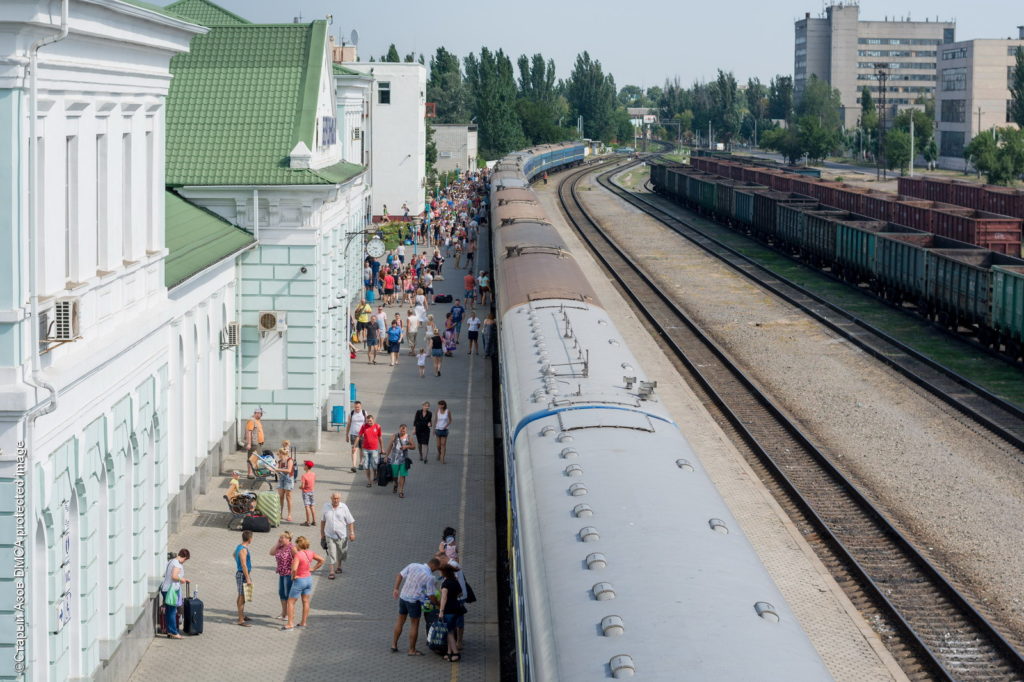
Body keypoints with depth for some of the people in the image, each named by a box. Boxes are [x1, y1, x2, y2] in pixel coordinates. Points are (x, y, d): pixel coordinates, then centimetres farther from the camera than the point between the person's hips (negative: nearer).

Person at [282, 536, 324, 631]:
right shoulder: (310, 553, -1)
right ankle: (304, 622, 21)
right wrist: (313, 569, 9)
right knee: (305, 601, 15)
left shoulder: (298, 555, -23)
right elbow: (321, 560, 11)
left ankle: (290, 624, 0)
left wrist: (293, 576, -14)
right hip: (309, 579, 7)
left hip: (299, 580, -7)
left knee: (291, 602, 3)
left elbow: (294, 569, -33)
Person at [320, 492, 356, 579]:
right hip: (330, 535, 0)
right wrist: (322, 534, 12)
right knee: (331, 553, -8)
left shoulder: (344, 507, -6)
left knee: (341, 553, 14)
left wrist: (352, 533, -9)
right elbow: (323, 521, 10)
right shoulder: (326, 507, -1)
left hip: (342, 535, 0)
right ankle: (331, 572, -4)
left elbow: (350, 521, -2)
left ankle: (338, 566, 39)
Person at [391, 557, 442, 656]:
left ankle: (394, 645, 25)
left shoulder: (413, 566, 2)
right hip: (414, 600, -6)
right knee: (414, 624, 7)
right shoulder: (429, 577, -14)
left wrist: (396, 589, 10)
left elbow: (399, 575, 3)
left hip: (403, 597, 6)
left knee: (400, 621, 20)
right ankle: (412, 650, 12)